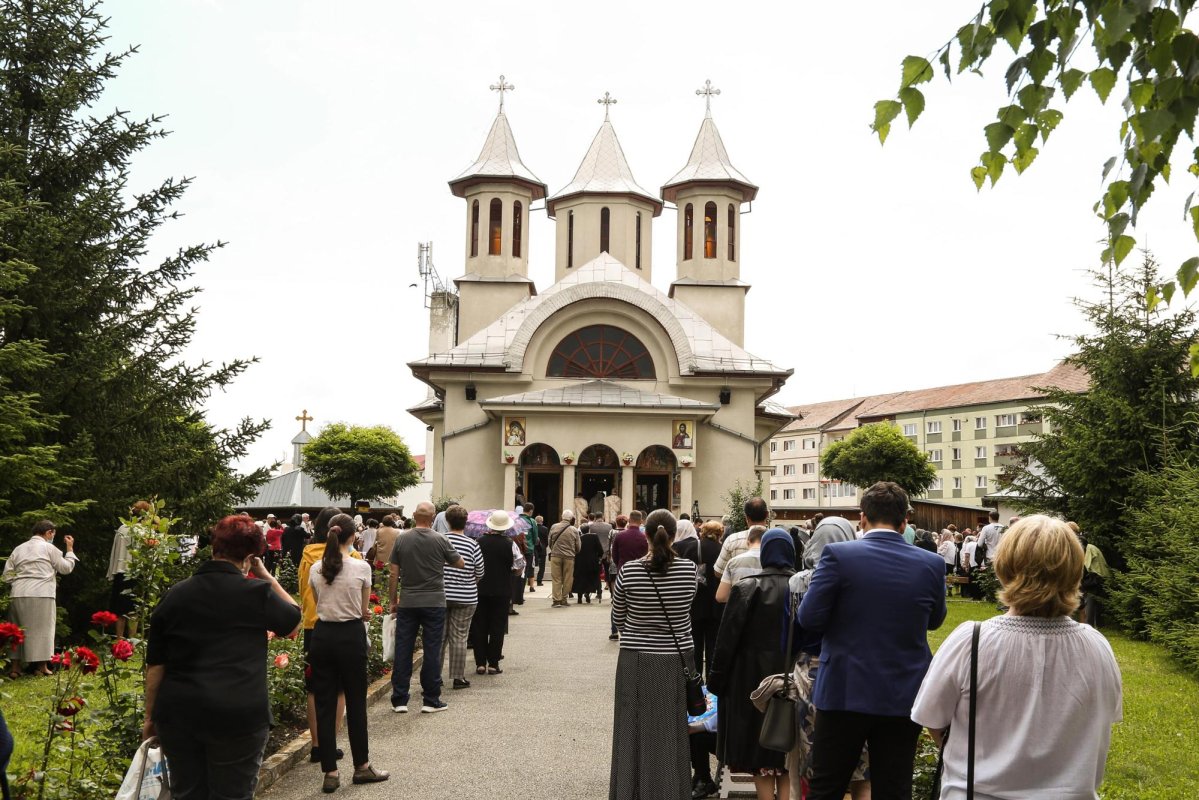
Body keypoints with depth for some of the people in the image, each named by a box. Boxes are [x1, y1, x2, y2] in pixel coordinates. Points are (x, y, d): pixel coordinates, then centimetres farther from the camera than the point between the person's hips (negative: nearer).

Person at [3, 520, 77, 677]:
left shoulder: (18, 549, 16)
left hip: (19, 594, 4)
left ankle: (15, 667, 10)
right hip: (42, 594, -4)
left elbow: (7, 574, 12)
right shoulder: (49, 548, 3)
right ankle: (41, 667, 6)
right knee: (42, 629, 4)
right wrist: (70, 549, 18)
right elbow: (66, 568, 9)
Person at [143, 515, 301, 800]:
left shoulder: (175, 595, 4)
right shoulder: (257, 593, -6)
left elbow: (155, 665, 7)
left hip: (178, 713, 4)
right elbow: (294, 622, 13)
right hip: (238, 716, -4)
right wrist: (267, 577, 12)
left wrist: (151, 716, 16)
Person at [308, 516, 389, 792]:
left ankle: (330, 773, 10)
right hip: (350, 636, -3)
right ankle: (361, 766, 22)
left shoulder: (315, 569, -1)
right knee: (355, 702, 10)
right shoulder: (361, 567, -10)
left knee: (324, 704, 8)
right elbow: (364, 611, 0)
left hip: (322, 635, 3)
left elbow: (318, 603, 10)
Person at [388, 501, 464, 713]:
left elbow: (394, 574, 1)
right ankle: (431, 700, 9)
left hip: (407, 603, 2)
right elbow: (461, 564, 4)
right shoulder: (440, 540, -7)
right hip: (434, 602, -2)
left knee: (403, 651, 7)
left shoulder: (401, 540, -1)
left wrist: (392, 601, 10)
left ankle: (399, 700, 10)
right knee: (432, 651, 5)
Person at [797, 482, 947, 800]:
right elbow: (935, 620, 12)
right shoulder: (932, 564, -3)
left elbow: (809, 618, -12)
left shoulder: (838, 555, -12)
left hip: (844, 693, -2)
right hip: (904, 698, 3)